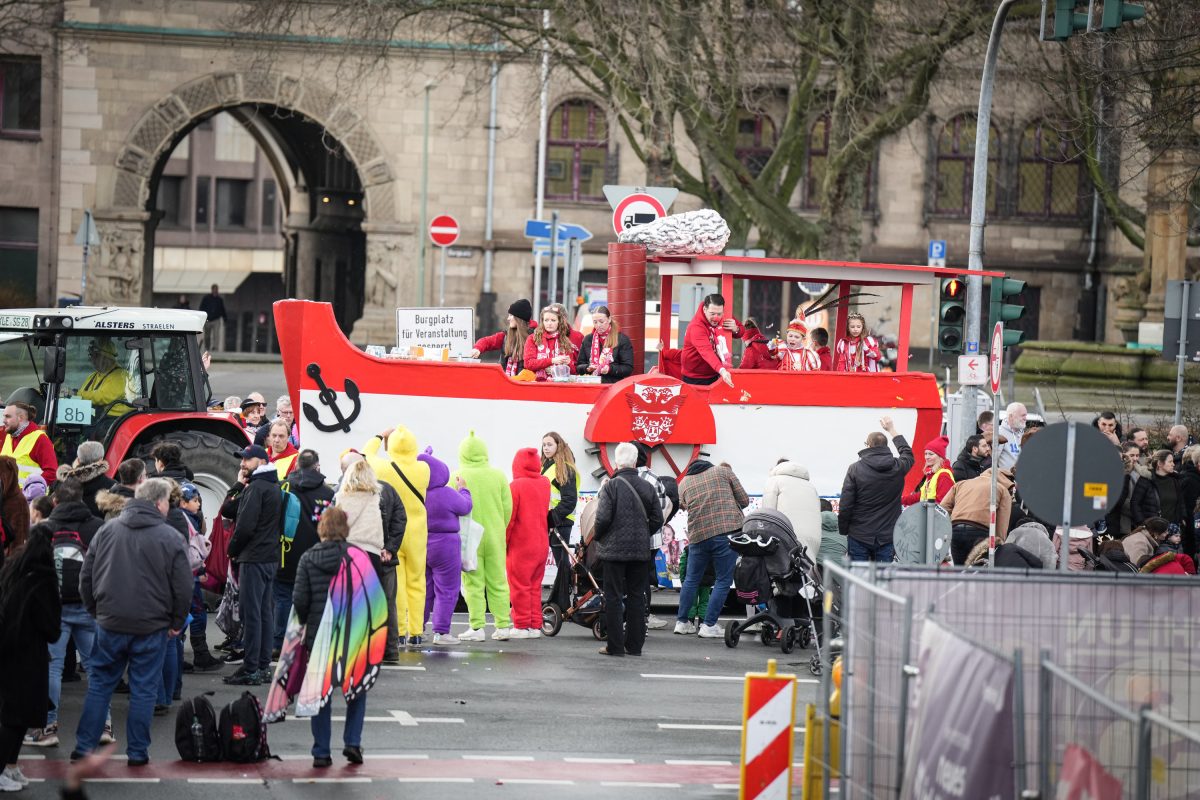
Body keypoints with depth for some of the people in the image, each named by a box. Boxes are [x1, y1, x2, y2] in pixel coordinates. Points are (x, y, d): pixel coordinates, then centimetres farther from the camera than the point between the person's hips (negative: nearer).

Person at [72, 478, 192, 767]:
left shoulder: (107, 530, 2)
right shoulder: (171, 538, -8)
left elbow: (86, 578, 6)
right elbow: (183, 588, -7)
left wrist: (96, 611, 17)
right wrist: (176, 623, 7)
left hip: (110, 624, 3)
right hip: (152, 628, -3)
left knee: (100, 684, 12)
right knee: (143, 689, 7)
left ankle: (84, 745, 11)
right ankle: (137, 752, 10)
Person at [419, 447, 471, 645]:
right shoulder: (446, 495, -19)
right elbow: (465, 507, -5)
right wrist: (463, 490, 15)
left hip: (420, 545, 5)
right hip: (444, 547, -5)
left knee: (423, 589, 16)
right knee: (446, 591, 2)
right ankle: (441, 632, -1)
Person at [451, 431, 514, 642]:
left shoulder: (457, 476, -8)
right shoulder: (498, 475, 2)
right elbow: (508, 507, 4)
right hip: (495, 537, 3)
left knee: (473, 584, 1)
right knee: (498, 583, 9)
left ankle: (477, 627, -2)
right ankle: (503, 626, 10)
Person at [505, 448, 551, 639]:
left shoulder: (516, 486, -14)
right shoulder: (545, 484, 3)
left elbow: (508, 517, -13)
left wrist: (502, 542, -5)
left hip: (520, 545, -6)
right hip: (540, 545, 6)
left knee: (520, 586, 1)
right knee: (535, 587, 13)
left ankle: (522, 626, 1)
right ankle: (535, 625, 15)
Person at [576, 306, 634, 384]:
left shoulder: (622, 340, 6)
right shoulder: (587, 340, 18)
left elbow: (628, 368, 1)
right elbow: (578, 367, 19)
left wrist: (610, 369, -14)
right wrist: (587, 368, -3)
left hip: (614, 385, -4)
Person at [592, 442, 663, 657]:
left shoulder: (611, 486, -12)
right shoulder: (647, 488, 3)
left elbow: (603, 518, -15)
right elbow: (657, 520, 6)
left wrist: (597, 537, 4)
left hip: (614, 550, -4)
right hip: (641, 551, 4)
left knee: (613, 597, 1)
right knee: (637, 597, 10)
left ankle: (615, 645, -1)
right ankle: (634, 645, 11)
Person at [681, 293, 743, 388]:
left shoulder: (723, 319, -4)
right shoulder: (696, 327, -25)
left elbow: (740, 332, 11)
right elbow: (706, 352, -40)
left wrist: (736, 329, -15)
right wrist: (722, 370, -55)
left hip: (714, 376, 6)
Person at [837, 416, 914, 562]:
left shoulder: (855, 469, -7)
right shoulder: (897, 468, -1)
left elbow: (845, 506, -8)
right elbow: (908, 453, 26)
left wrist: (843, 531, 5)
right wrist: (891, 430, 35)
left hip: (859, 536, -2)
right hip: (887, 537, 2)